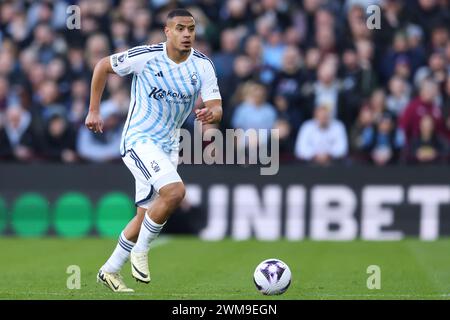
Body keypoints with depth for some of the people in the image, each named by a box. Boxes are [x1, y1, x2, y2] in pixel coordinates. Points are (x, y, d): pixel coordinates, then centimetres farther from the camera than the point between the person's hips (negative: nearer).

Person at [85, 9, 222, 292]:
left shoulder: (203, 66, -4)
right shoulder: (146, 57, -14)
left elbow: (217, 109, -8)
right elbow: (103, 66, -1)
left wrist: (211, 114, -32)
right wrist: (94, 111, 0)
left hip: (168, 146, 6)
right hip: (139, 139, -6)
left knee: (146, 215, 11)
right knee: (175, 191, -28)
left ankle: (110, 271, 27)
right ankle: (140, 251, -10)